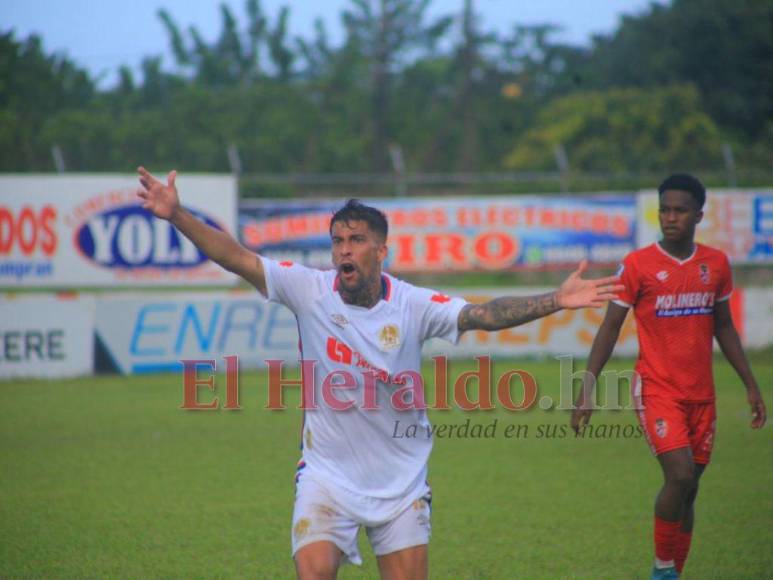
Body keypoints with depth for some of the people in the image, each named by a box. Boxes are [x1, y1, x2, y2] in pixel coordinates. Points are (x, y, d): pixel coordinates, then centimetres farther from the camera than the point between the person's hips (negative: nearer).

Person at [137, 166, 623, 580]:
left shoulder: (413, 305, -9)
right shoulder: (309, 290, -8)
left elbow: (484, 315, -17)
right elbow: (238, 258, -12)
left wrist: (555, 301, -30)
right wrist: (177, 216, -22)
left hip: (401, 480, 1)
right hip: (327, 474, -1)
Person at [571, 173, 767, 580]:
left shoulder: (716, 264, 5)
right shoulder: (638, 265, -7)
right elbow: (610, 327, -5)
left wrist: (750, 385, 15)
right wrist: (588, 386, -12)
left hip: (701, 394, 4)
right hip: (657, 390, -4)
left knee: (688, 489, 7)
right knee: (680, 474, -19)